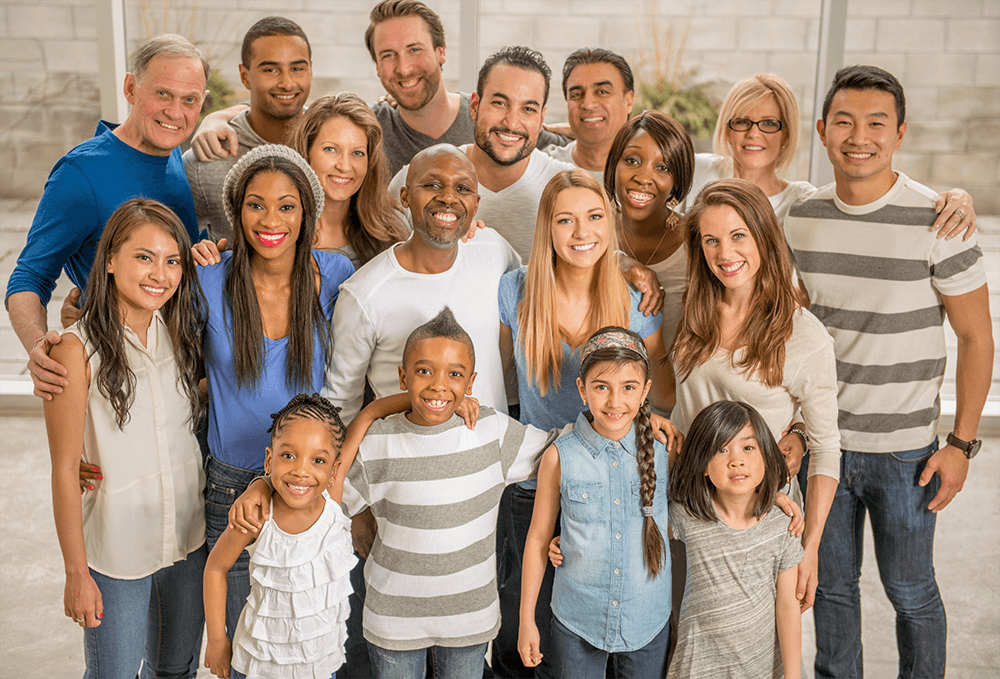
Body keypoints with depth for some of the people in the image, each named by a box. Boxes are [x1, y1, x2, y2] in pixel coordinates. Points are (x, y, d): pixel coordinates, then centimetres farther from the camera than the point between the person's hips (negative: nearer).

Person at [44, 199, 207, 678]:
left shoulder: (182, 333, -1)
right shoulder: (78, 349, -16)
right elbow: (65, 470, -13)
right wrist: (76, 573, -11)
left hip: (191, 537, 5)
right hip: (116, 549, -4)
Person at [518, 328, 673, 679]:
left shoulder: (663, 452, -8)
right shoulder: (559, 457, -11)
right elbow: (538, 539, -1)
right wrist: (527, 620, 3)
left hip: (648, 620, 1)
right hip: (576, 622, -1)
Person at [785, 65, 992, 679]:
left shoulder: (938, 223, -12)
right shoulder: (801, 218, 0)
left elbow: (977, 338, -6)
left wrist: (962, 444, -9)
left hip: (904, 450, -3)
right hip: (820, 443, 3)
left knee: (910, 592, 11)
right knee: (832, 586, 16)